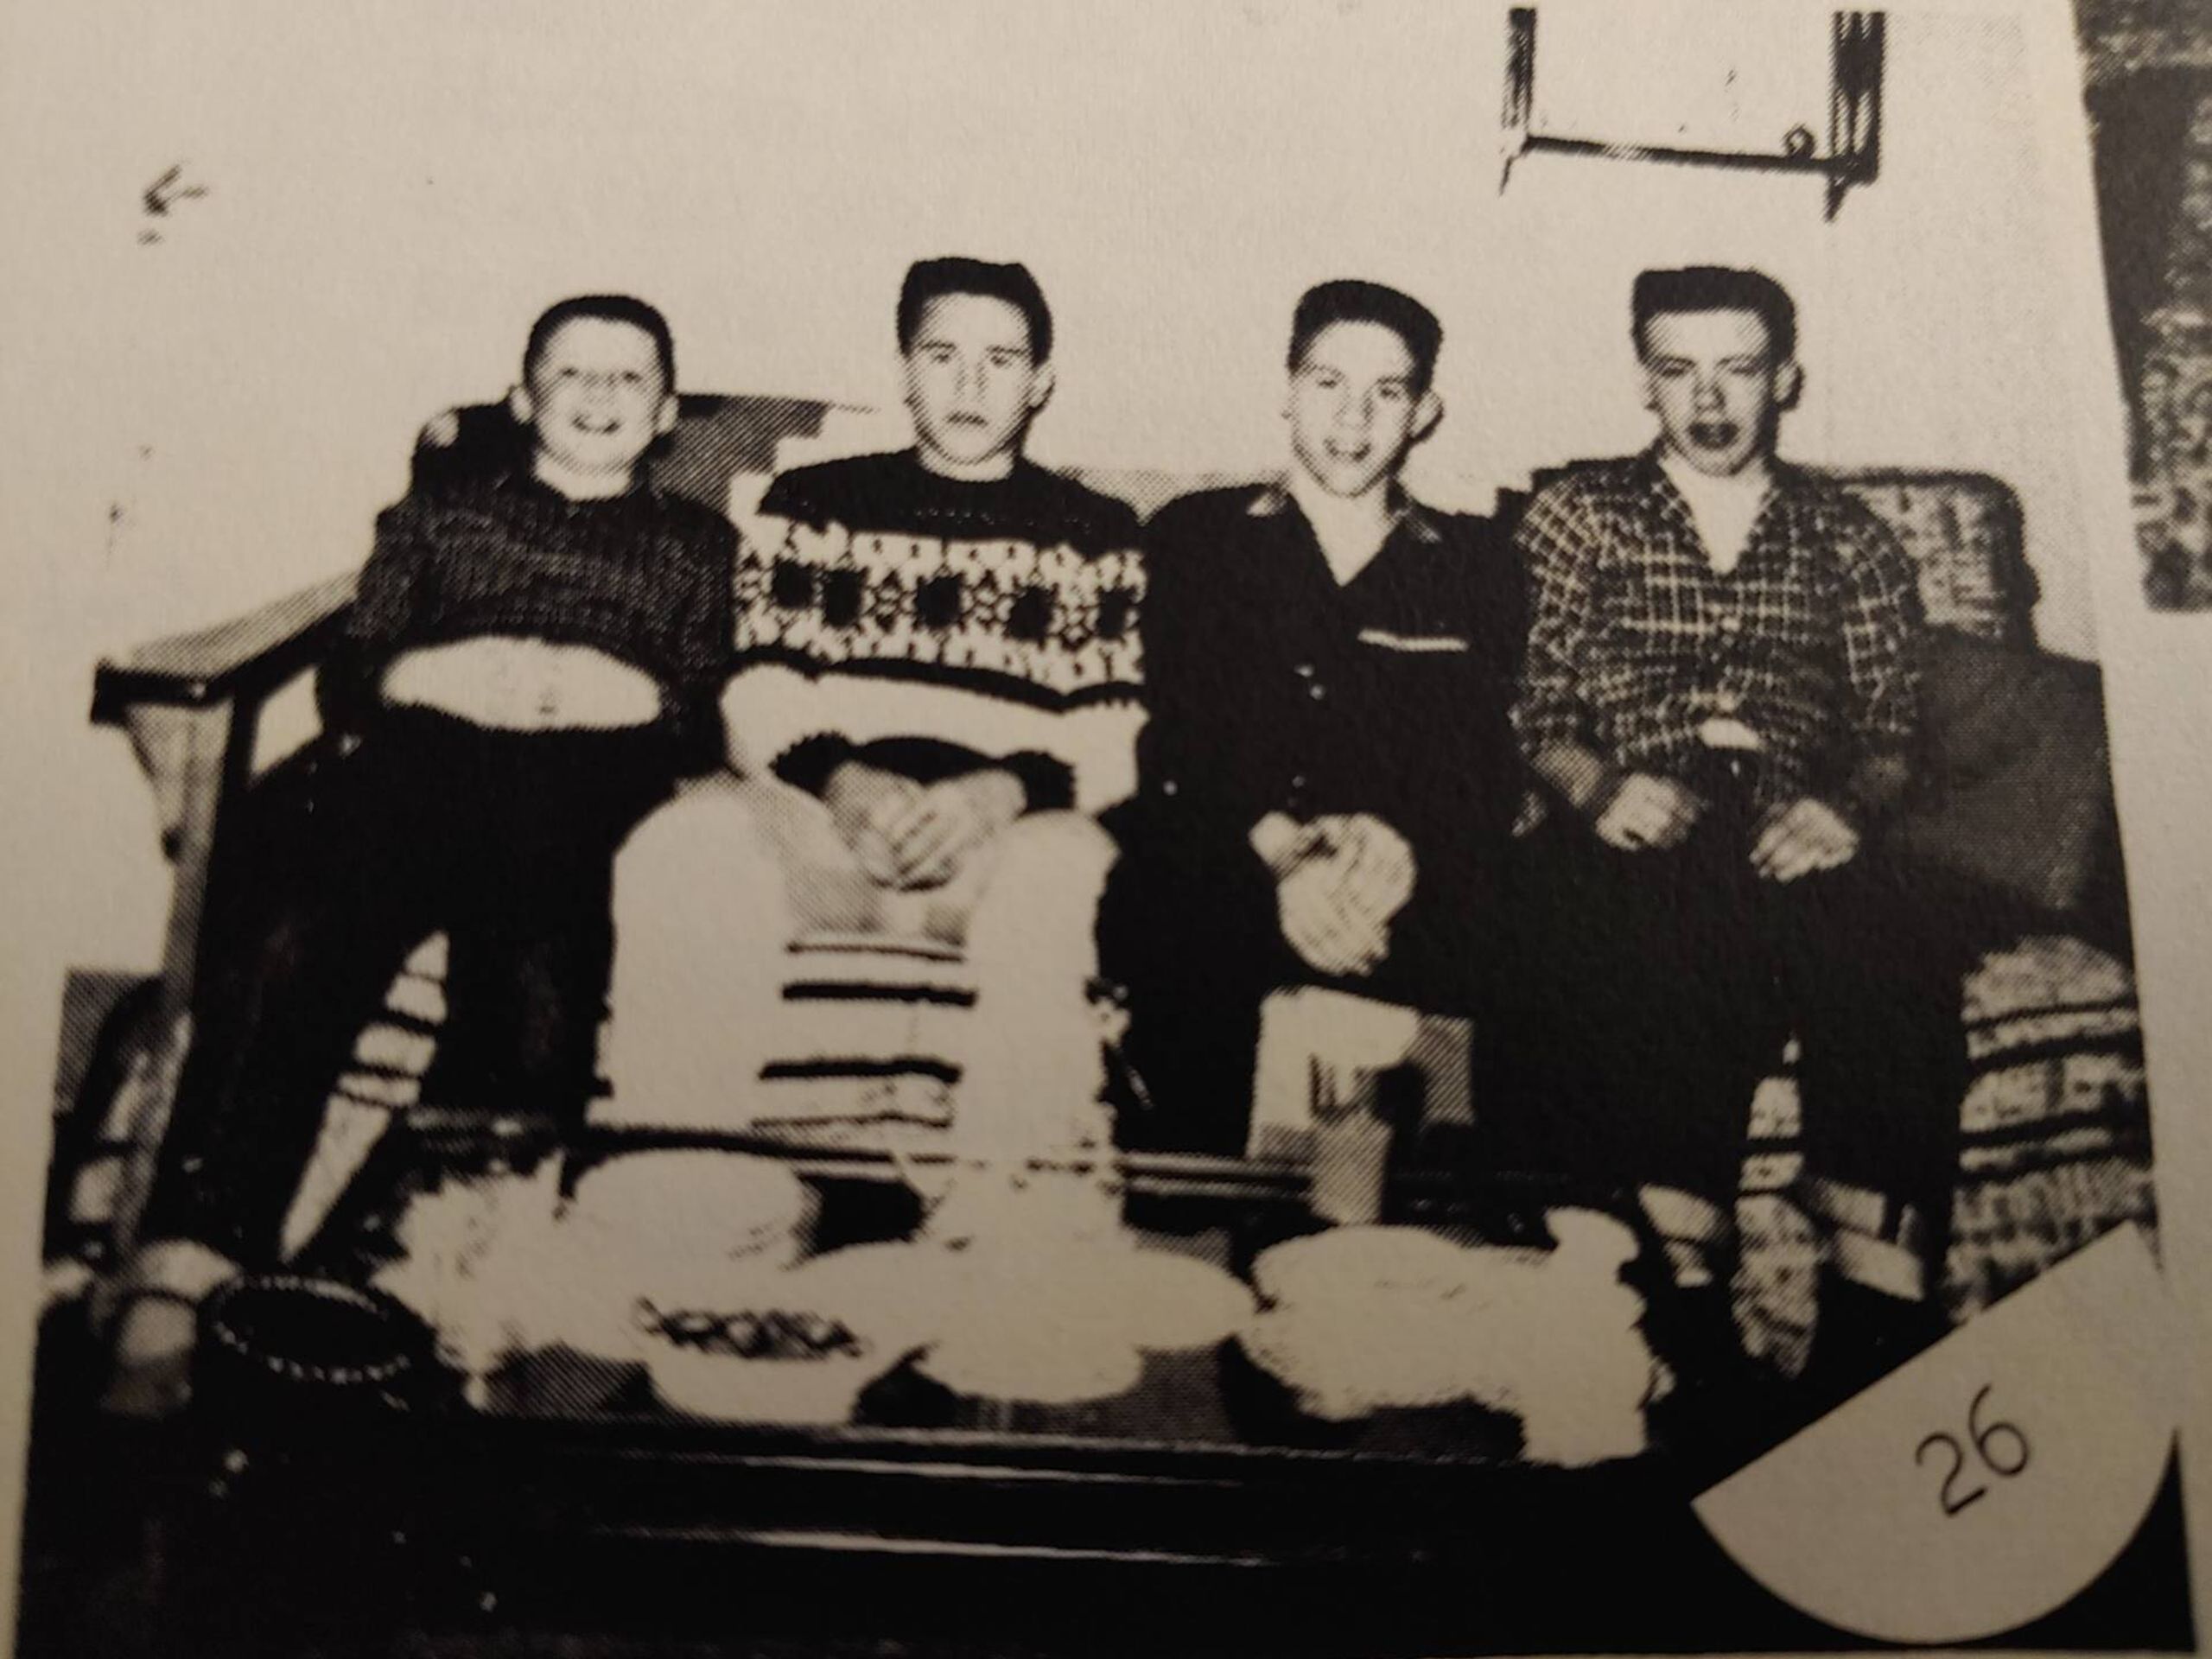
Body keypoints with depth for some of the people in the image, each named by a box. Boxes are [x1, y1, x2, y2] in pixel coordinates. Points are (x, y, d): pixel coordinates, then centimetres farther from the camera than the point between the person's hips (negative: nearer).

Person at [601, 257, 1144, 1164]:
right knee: (680, 848, -32)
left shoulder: (1097, 533, 19)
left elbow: (1117, 737, 6)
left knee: (1066, 874, -37)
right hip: (816, 808, 1)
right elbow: (760, 698, 10)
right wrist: (841, 781, -11)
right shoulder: (811, 502, 22)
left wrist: (1008, 789, -15)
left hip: (1008, 830, -1)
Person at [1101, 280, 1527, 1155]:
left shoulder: (1474, 566, 21)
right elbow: (1169, 739, 4)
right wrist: (1282, 851, -15)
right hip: (1212, 876, -1)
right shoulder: (1194, 537, 19)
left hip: (1413, 895, 1)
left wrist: (1400, 845, -15)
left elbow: (1489, 774, 9)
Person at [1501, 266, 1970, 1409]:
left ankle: (1879, 1317, -32)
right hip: (1637, 835, -1)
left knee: (1895, 966, -33)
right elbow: (1525, 710, 10)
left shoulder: (1849, 541, 24)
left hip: (1796, 836, 2)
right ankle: (1685, 1296, -35)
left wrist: (1848, 808, -7)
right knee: (1677, 964, -37)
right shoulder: (1579, 515, 19)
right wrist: (1598, 785, -11)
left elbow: (1890, 730, 15)